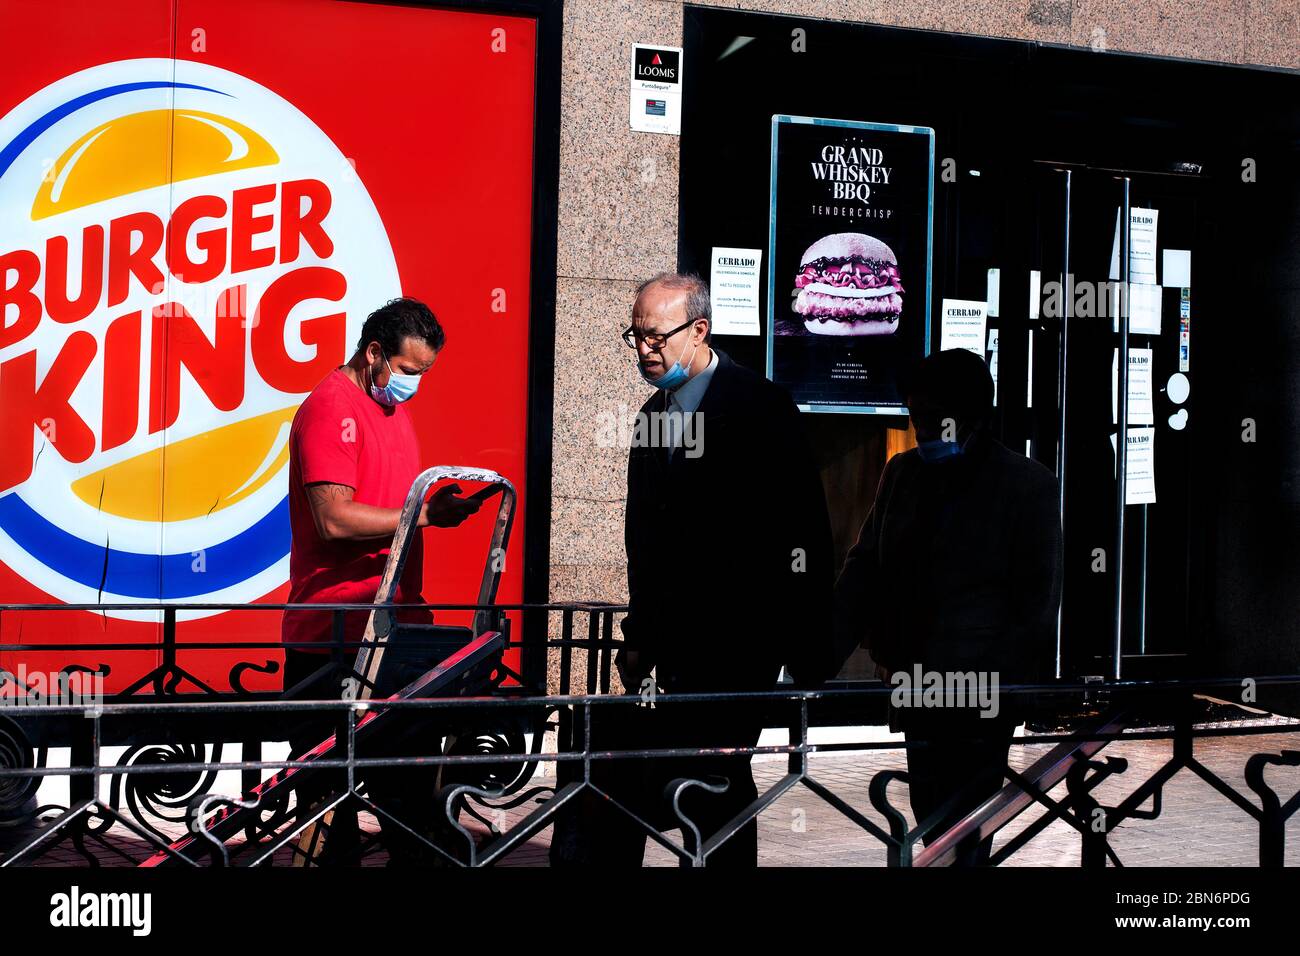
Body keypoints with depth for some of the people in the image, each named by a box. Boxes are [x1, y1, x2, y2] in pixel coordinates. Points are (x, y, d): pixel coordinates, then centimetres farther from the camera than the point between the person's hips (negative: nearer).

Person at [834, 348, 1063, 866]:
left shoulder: (1026, 484, -4)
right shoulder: (902, 473, 10)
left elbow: (1037, 601, -4)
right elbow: (864, 565, 12)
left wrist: (1008, 684, -9)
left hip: (983, 697, -5)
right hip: (916, 689, 5)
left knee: (963, 834, -6)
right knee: (931, 826, 10)